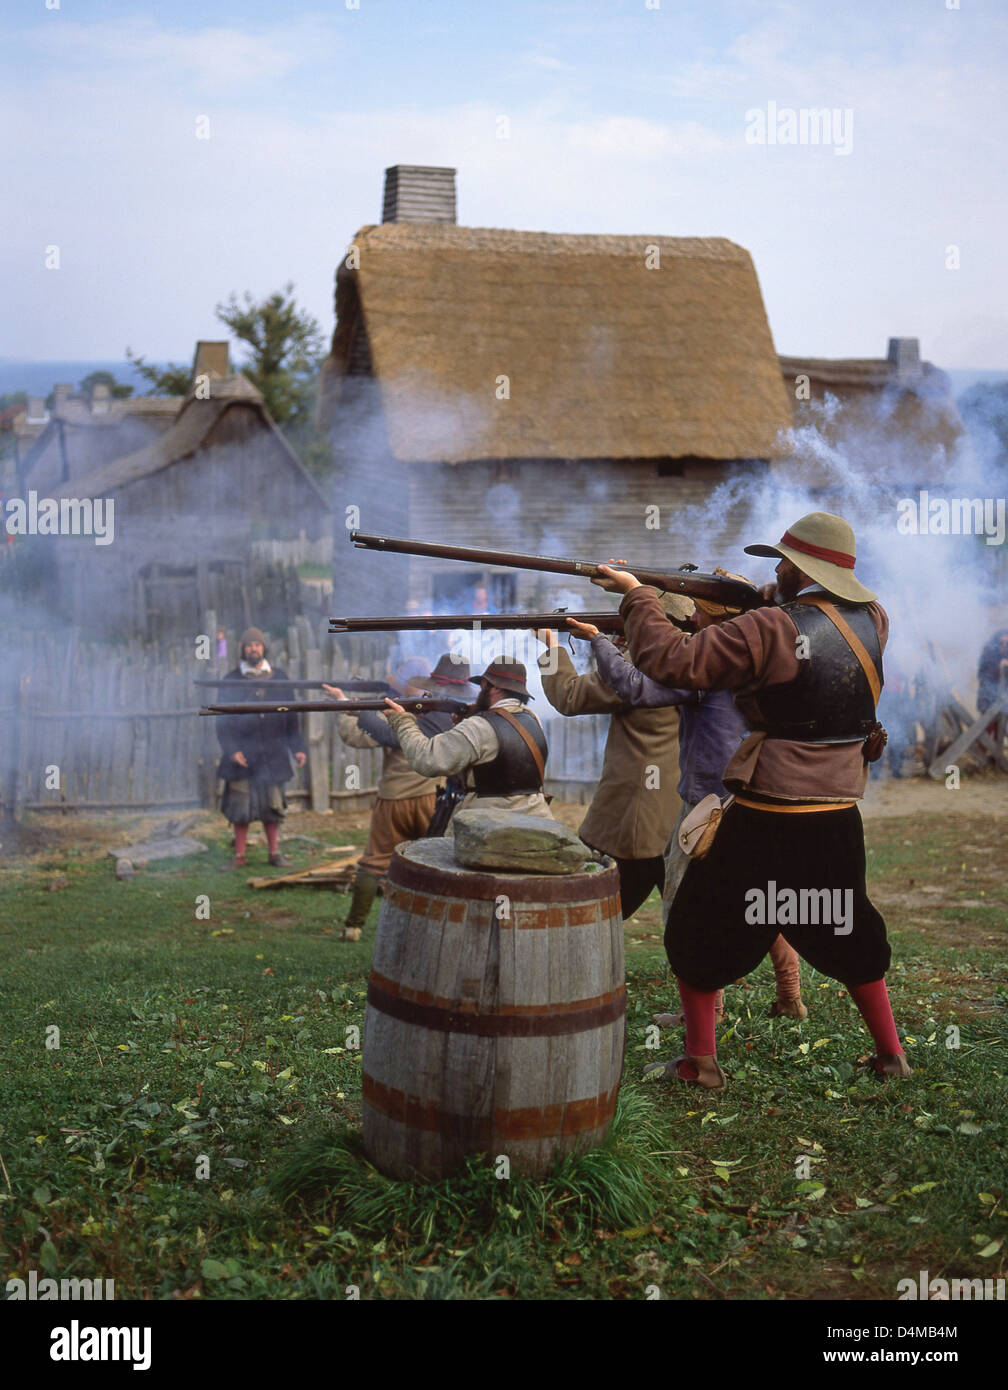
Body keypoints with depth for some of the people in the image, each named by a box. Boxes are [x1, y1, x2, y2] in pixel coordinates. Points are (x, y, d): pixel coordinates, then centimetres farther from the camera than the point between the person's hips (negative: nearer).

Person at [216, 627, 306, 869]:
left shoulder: (279, 678, 9)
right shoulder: (232, 680, 2)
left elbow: (291, 718, 12)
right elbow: (224, 720, 1)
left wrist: (297, 748, 5)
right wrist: (231, 750, -11)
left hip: (273, 755, 2)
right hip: (243, 757, -2)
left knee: (273, 805, 5)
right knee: (240, 807, -1)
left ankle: (274, 852, 16)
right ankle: (239, 856, 8)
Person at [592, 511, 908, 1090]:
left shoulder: (772, 630, -17)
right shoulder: (873, 622, 2)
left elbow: (672, 662, -18)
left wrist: (637, 595, -6)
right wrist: (765, 603, 18)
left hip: (765, 824, -5)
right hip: (839, 820, 6)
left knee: (701, 932, 12)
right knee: (850, 933, 25)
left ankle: (701, 1062, 15)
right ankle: (891, 1053, 31)